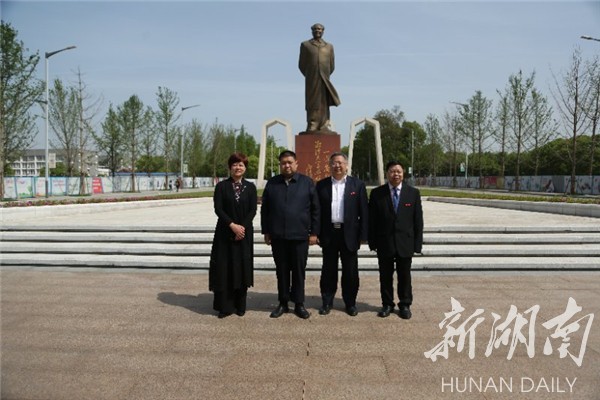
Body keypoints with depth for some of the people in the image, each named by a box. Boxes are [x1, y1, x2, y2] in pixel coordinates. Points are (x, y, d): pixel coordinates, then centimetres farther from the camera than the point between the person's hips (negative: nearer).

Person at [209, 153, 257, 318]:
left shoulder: (250, 187, 5)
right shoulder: (221, 186, 2)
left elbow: (253, 210, -1)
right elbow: (218, 209, -6)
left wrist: (242, 227, -13)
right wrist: (232, 225, -16)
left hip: (244, 233, 1)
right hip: (225, 233, -1)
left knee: (242, 267, 4)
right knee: (224, 268, 0)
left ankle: (240, 305, 16)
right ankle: (225, 306, 11)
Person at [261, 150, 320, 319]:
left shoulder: (307, 182, 1)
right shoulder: (272, 183, 7)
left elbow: (315, 209, 1)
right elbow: (264, 209, 9)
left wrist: (314, 232, -1)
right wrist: (266, 231, 6)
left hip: (300, 235, -2)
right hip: (277, 236, 2)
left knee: (299, 271, 6)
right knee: (282, 271, 10)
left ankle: (299, 304, 18)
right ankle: (283, 303, 21)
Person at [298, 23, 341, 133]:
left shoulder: (329, 46, 14)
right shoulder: (305, 45, 9)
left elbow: (332, 66, 14)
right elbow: (301, 65, 7)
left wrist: (325, 76, 12)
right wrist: (311, 77, 9)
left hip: (324, 80, 2)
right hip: (311, 80, -2)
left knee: (324, 103, -2)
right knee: (312, 103, -6)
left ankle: (323, 127, -3)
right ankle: (312, 127, -7)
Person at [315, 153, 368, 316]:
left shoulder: (358, 185, 2)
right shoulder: (321, 185, 4)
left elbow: (364, 211, 0)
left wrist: (363, 235, -4)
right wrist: (316, 233, -2)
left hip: (349, 234, -1)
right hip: (328, 234, 1)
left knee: (350, 271, 7)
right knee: (328, 270, 9)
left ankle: (350, 303, 21)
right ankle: (327, 302, 21)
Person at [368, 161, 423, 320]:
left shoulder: (413, 193, 1)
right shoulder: (377, 193, -1)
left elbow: (418, 220, 1)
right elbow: (372, 220, 0)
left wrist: (417, 243, -3)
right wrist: (372, 241, -5)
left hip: (405, 243, 0)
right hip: (384, 243, 0)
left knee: (404, 276, 10)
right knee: (385, 276, 10)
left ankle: (405, 305, 25)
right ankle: (387, 304, 25)